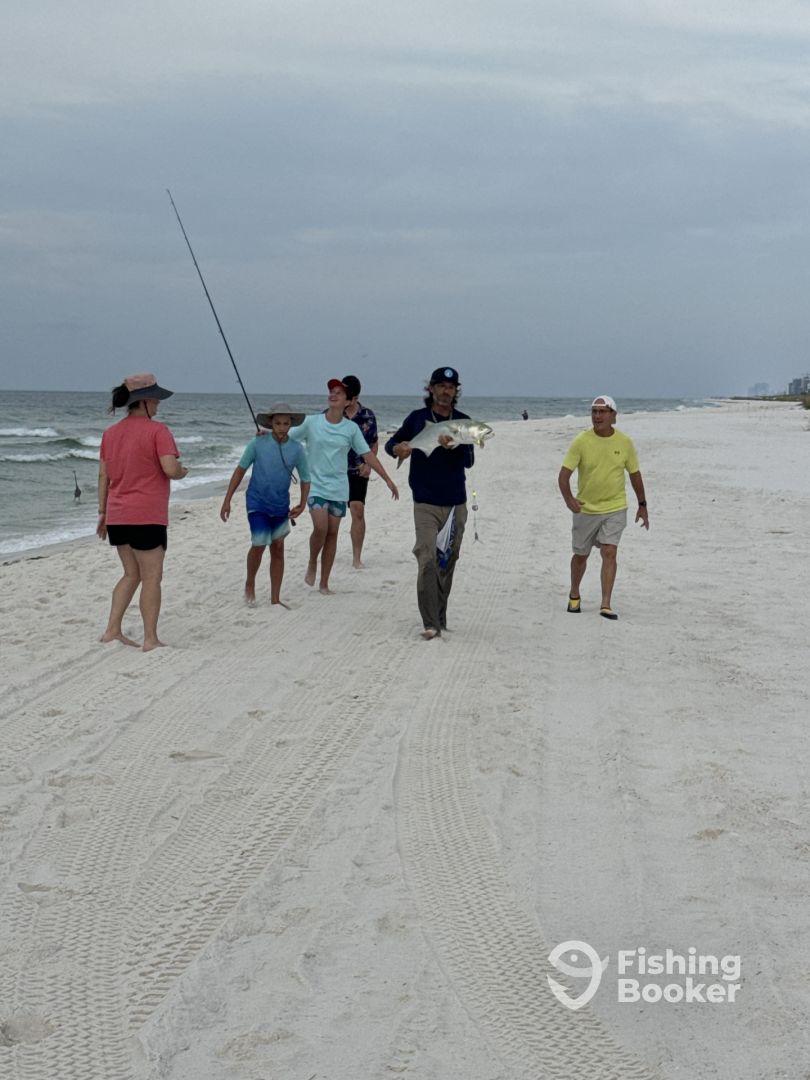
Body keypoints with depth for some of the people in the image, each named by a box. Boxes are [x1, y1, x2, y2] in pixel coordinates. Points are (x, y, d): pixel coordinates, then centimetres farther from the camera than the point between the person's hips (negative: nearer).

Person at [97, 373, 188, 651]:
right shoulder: (157, 430, -10)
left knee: (132, 574, 18)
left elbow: (103, 476, 13)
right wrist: (182, 471, 2)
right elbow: (170, 469, -20)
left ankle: (112, 630, 14)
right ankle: (150, 639, 3)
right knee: (152, 577, 2)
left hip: (117, 516, 7)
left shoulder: (110, 433, 10)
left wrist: (102, 512, 18)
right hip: (146, 517, -7)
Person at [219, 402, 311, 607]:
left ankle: (275, 599, 16)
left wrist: (302, 504, -8)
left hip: (280, 506, 3)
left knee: (278, 548, 7)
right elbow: (240, 470, -1)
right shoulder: (258, 444, -10)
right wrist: (227, 500, -2)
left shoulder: (297, 450, -6)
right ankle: (250, 584, 16)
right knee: (259, 544, -12)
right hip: (257, 503, -3)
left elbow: (305, 479, 6)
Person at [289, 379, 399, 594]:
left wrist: (388, 480, 4)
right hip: (316, 485, -2)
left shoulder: (351, 428, 1)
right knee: (320, 528, -19)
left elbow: (368, 455, 5)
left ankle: (324, 583, 13)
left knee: (332, 533, 4)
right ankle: (312, 564, 10)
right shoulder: (311, 422, -3)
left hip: (338, 489, 2)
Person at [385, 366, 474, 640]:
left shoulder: (462, 421, 6)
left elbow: (469, 461, -1)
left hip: (456, 503, 3)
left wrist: (453, 447, -22)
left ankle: (440, 619, 22)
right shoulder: (418, 418, 3)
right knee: (428, 560, -14)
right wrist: (398, 448, -14)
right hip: (426, 502, -3)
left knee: (448, 562, 9)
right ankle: (430, 624, -12)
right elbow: (390, 444, 10)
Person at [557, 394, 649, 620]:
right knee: (581, 555, 13)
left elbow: (635, 474, 8)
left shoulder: (625, 442, -5)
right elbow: (564, 474, -15)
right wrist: (568, 498, -33)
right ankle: (574, 595, 37)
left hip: (615, 509, 0)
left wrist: (642, 505, 11)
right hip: (585, 509, 0)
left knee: (609, 553, -13)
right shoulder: (581, 441, -11)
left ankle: (606, 605, -11)